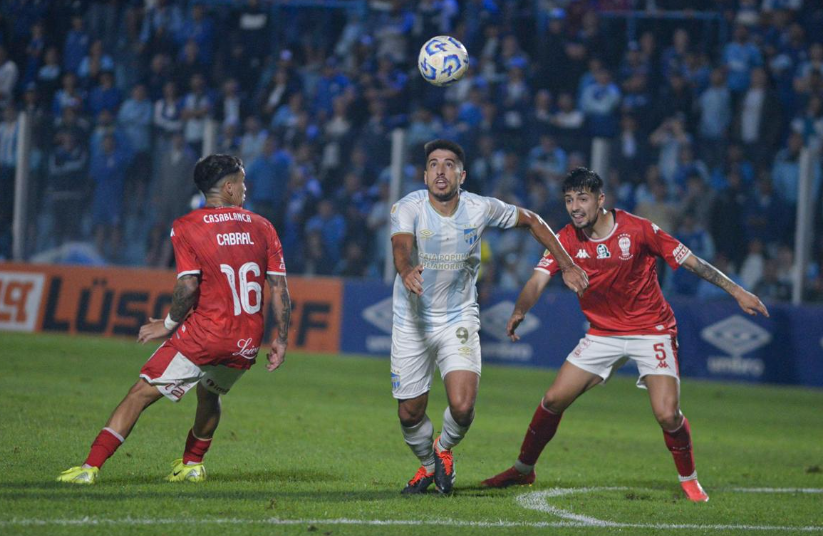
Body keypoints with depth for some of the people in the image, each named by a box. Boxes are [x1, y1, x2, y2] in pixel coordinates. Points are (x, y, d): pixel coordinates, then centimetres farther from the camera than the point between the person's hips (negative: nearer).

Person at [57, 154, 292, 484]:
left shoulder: (186, 227, -4)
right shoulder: (262, 227, 7)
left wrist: (168, 325, 0)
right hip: (247, 344, 4)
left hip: (205, 334, -4)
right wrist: (281, 339, 10)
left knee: (141, 393, 0)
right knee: (209, 395, 32)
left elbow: (188, 286, -14)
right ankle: (192, 465, 39)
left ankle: (91, 466, -5)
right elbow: (279, 287, 4)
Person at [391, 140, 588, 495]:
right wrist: (406, 270, -60)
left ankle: (445, 449, 17)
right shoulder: (408, 208, -16)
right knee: (410, 413, 5)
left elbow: (531, 221, 7)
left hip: (459, 319, 0)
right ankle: (428, 465, 37)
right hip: (411, 322, 0)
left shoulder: (481, 209, -10)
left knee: (462, 405, -18)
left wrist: (567, 266, 5)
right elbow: (401, 245, -37)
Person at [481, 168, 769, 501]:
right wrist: (519, 312, -40)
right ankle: (523, 469, 21)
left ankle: (689, 479, 7)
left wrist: (736, 291, -9)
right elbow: (538, 280, -19)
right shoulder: (567, 240, -8)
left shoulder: (638, 230, -17)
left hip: (651, 330, -4)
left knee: (667, 414, -19)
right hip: (603, 333, 4)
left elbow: (690, 261, -9)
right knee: (553, 400, -1)